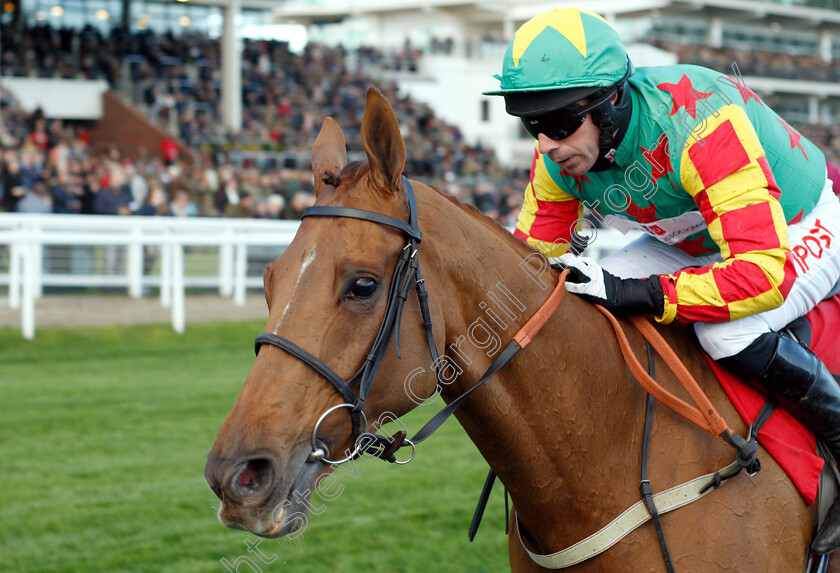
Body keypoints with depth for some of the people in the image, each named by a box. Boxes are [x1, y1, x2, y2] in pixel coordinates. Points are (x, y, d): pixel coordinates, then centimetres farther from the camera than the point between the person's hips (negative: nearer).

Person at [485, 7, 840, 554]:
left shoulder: (699, 123, -40)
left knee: (729, 332, -35)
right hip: (696, 241, 7)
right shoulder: (559, 159, -18)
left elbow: (765, 272, -45)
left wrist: (637, 293, -49)